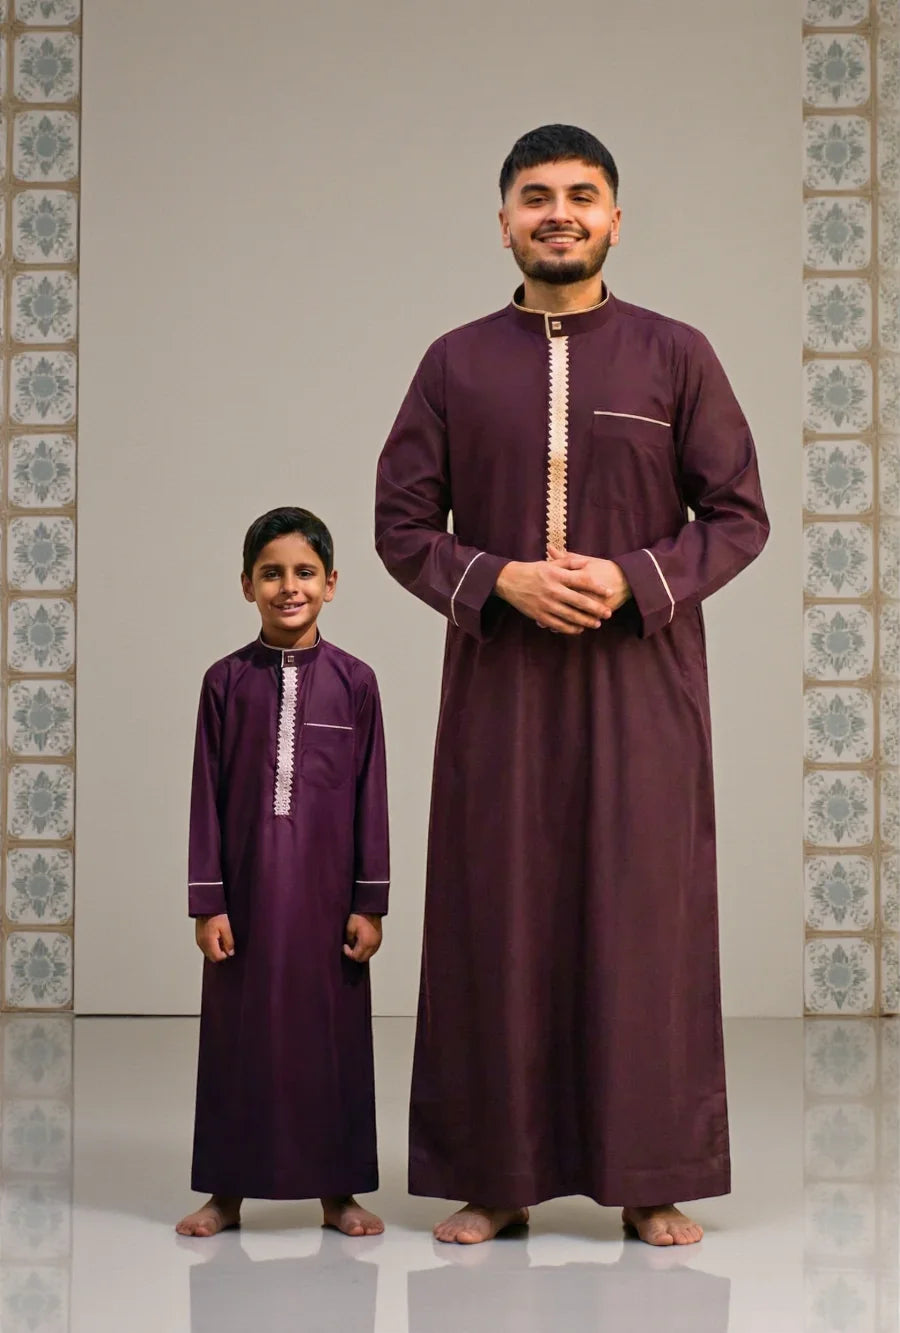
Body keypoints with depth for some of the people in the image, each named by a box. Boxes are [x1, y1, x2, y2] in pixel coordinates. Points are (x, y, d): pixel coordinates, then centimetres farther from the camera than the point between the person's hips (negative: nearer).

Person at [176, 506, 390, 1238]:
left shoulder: (354, 680, 0)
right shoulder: (226, 680, 1)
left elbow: (371, 796, 1)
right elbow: (207, 796, 1)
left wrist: (371, 902, -1)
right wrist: (208, 901, -2)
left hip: (326, 885, 0)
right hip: (246, 884, 0)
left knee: (332, 1028, 7)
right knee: (239, 1028, 7)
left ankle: (337, 1188, 18)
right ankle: (227, 1189, 18)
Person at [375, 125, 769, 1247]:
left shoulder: (675, 356, 4)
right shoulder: (456, 365, 7)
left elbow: (739, 516, 3)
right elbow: (400, 525, 5)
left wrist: (633, 580, -13)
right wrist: (501, 581, -12)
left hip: (642, 685, -1)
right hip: (499, 685, 1)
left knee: (642, 920, 0)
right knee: (499, 922, 2)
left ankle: (652, 1180, 10)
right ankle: (496, 1178, 12)